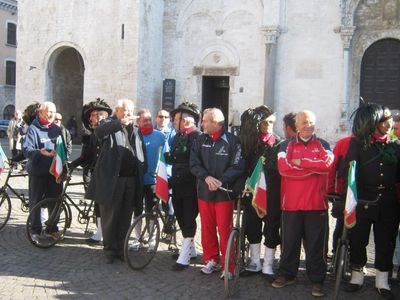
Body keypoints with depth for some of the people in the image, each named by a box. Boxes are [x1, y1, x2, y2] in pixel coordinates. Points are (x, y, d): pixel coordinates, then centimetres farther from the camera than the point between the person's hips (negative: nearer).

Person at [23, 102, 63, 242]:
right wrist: (41, 152, -32)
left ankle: (52, 228, 24)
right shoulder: (33, 129, -6)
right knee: (36, 202, 4)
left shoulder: (57, 129, 10)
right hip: (38, 171, -4)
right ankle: (35, 231, 15)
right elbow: (26, 149, -14)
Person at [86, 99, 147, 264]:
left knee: (125, 217, 10)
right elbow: (99, 132, -21)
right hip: (112, 179, -4)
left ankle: (121, 248, 22)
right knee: (109, 216, 4)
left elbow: (142, 153, 19)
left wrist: (142, 172, 8)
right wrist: (120, 122, -30)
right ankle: (109, 249, 17)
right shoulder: (110, 125, 2)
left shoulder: (136, 130, 17)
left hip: (131, 180, 4)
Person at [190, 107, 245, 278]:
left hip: (223, 192, -4)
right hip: (204, 191, 4)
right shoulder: (200, 141, 7)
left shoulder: (232, 141, -6)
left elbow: (237, 167, -9)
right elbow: (194, 164, 0)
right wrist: (207, 177, -16)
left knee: (225, 230, -2)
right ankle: (211, 260, 27)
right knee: (207, 228, 12)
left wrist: (221, 181, -19)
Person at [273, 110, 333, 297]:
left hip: (316, 203, 0)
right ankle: (287, 274, 25)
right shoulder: (287, 145, 7)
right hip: (291, 202, 0)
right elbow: (282, 167, -11)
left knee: (316, 243, 5)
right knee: (289, 241, 10)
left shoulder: (322, 145, 9)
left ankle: (317, 280, 16)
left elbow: (327, 163, -12)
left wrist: (300, 162, -11)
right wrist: (313, 168, -10)